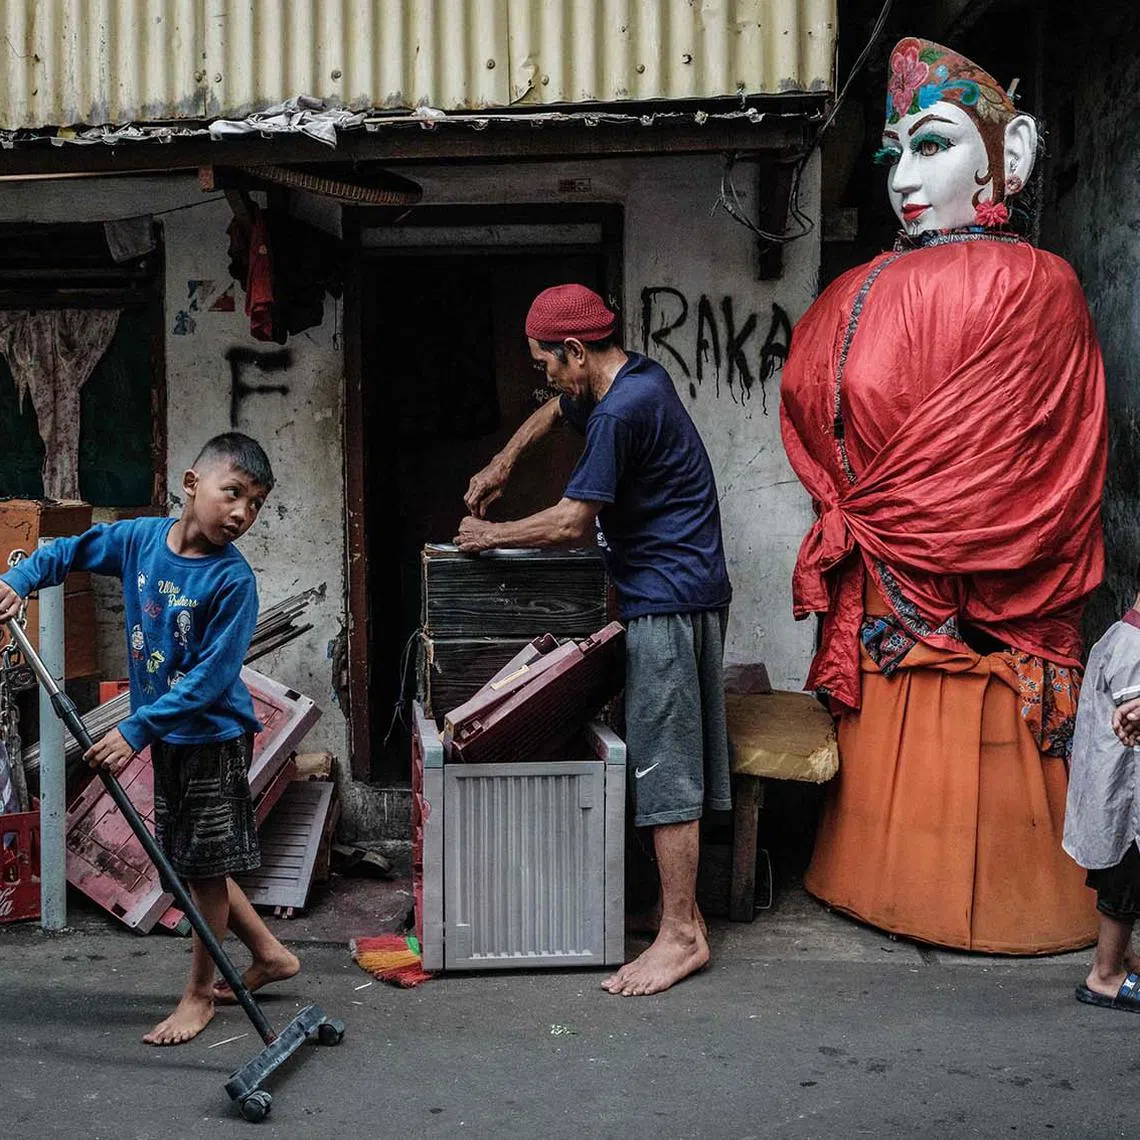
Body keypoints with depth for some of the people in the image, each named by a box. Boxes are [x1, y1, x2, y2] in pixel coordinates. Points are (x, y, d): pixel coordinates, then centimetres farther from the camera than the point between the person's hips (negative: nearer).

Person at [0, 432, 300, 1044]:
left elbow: (211, 678, -23)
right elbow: (70, 550, 14)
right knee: (186, 859, 17)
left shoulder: (233, 579, -21)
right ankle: (269, 953, 34)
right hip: (166, 735, 7)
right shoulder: (141, 538, -4)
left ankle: (199, 993, 22)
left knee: (206, 866, 5)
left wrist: (136, 729, -26)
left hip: (213, 736, -7)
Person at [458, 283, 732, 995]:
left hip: (667, 601, -10)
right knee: (678, 759, 13)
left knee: (665, 767, -7)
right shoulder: (641, 377, 13)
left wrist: (491, 536, -1)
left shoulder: (621, 411, -18)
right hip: (691, 592, 10)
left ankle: (682, 935, -1)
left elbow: (571, 524, -15)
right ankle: (683, 909, 20)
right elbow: (556, 411, 33)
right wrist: (502, 465, 24)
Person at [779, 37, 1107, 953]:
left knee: (973, 754, 1)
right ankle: (885, 887, 19)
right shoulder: (863, 295, 10)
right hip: (878, 581, 4)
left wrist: (869, 509, -4)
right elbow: (807, 396, 10)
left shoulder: (1034, 285, -3)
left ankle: (997, 904, 16)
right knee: (883, 741, 8)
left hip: (977, 582, -4)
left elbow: (1009, 444, -8)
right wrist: (853, 515, 0)